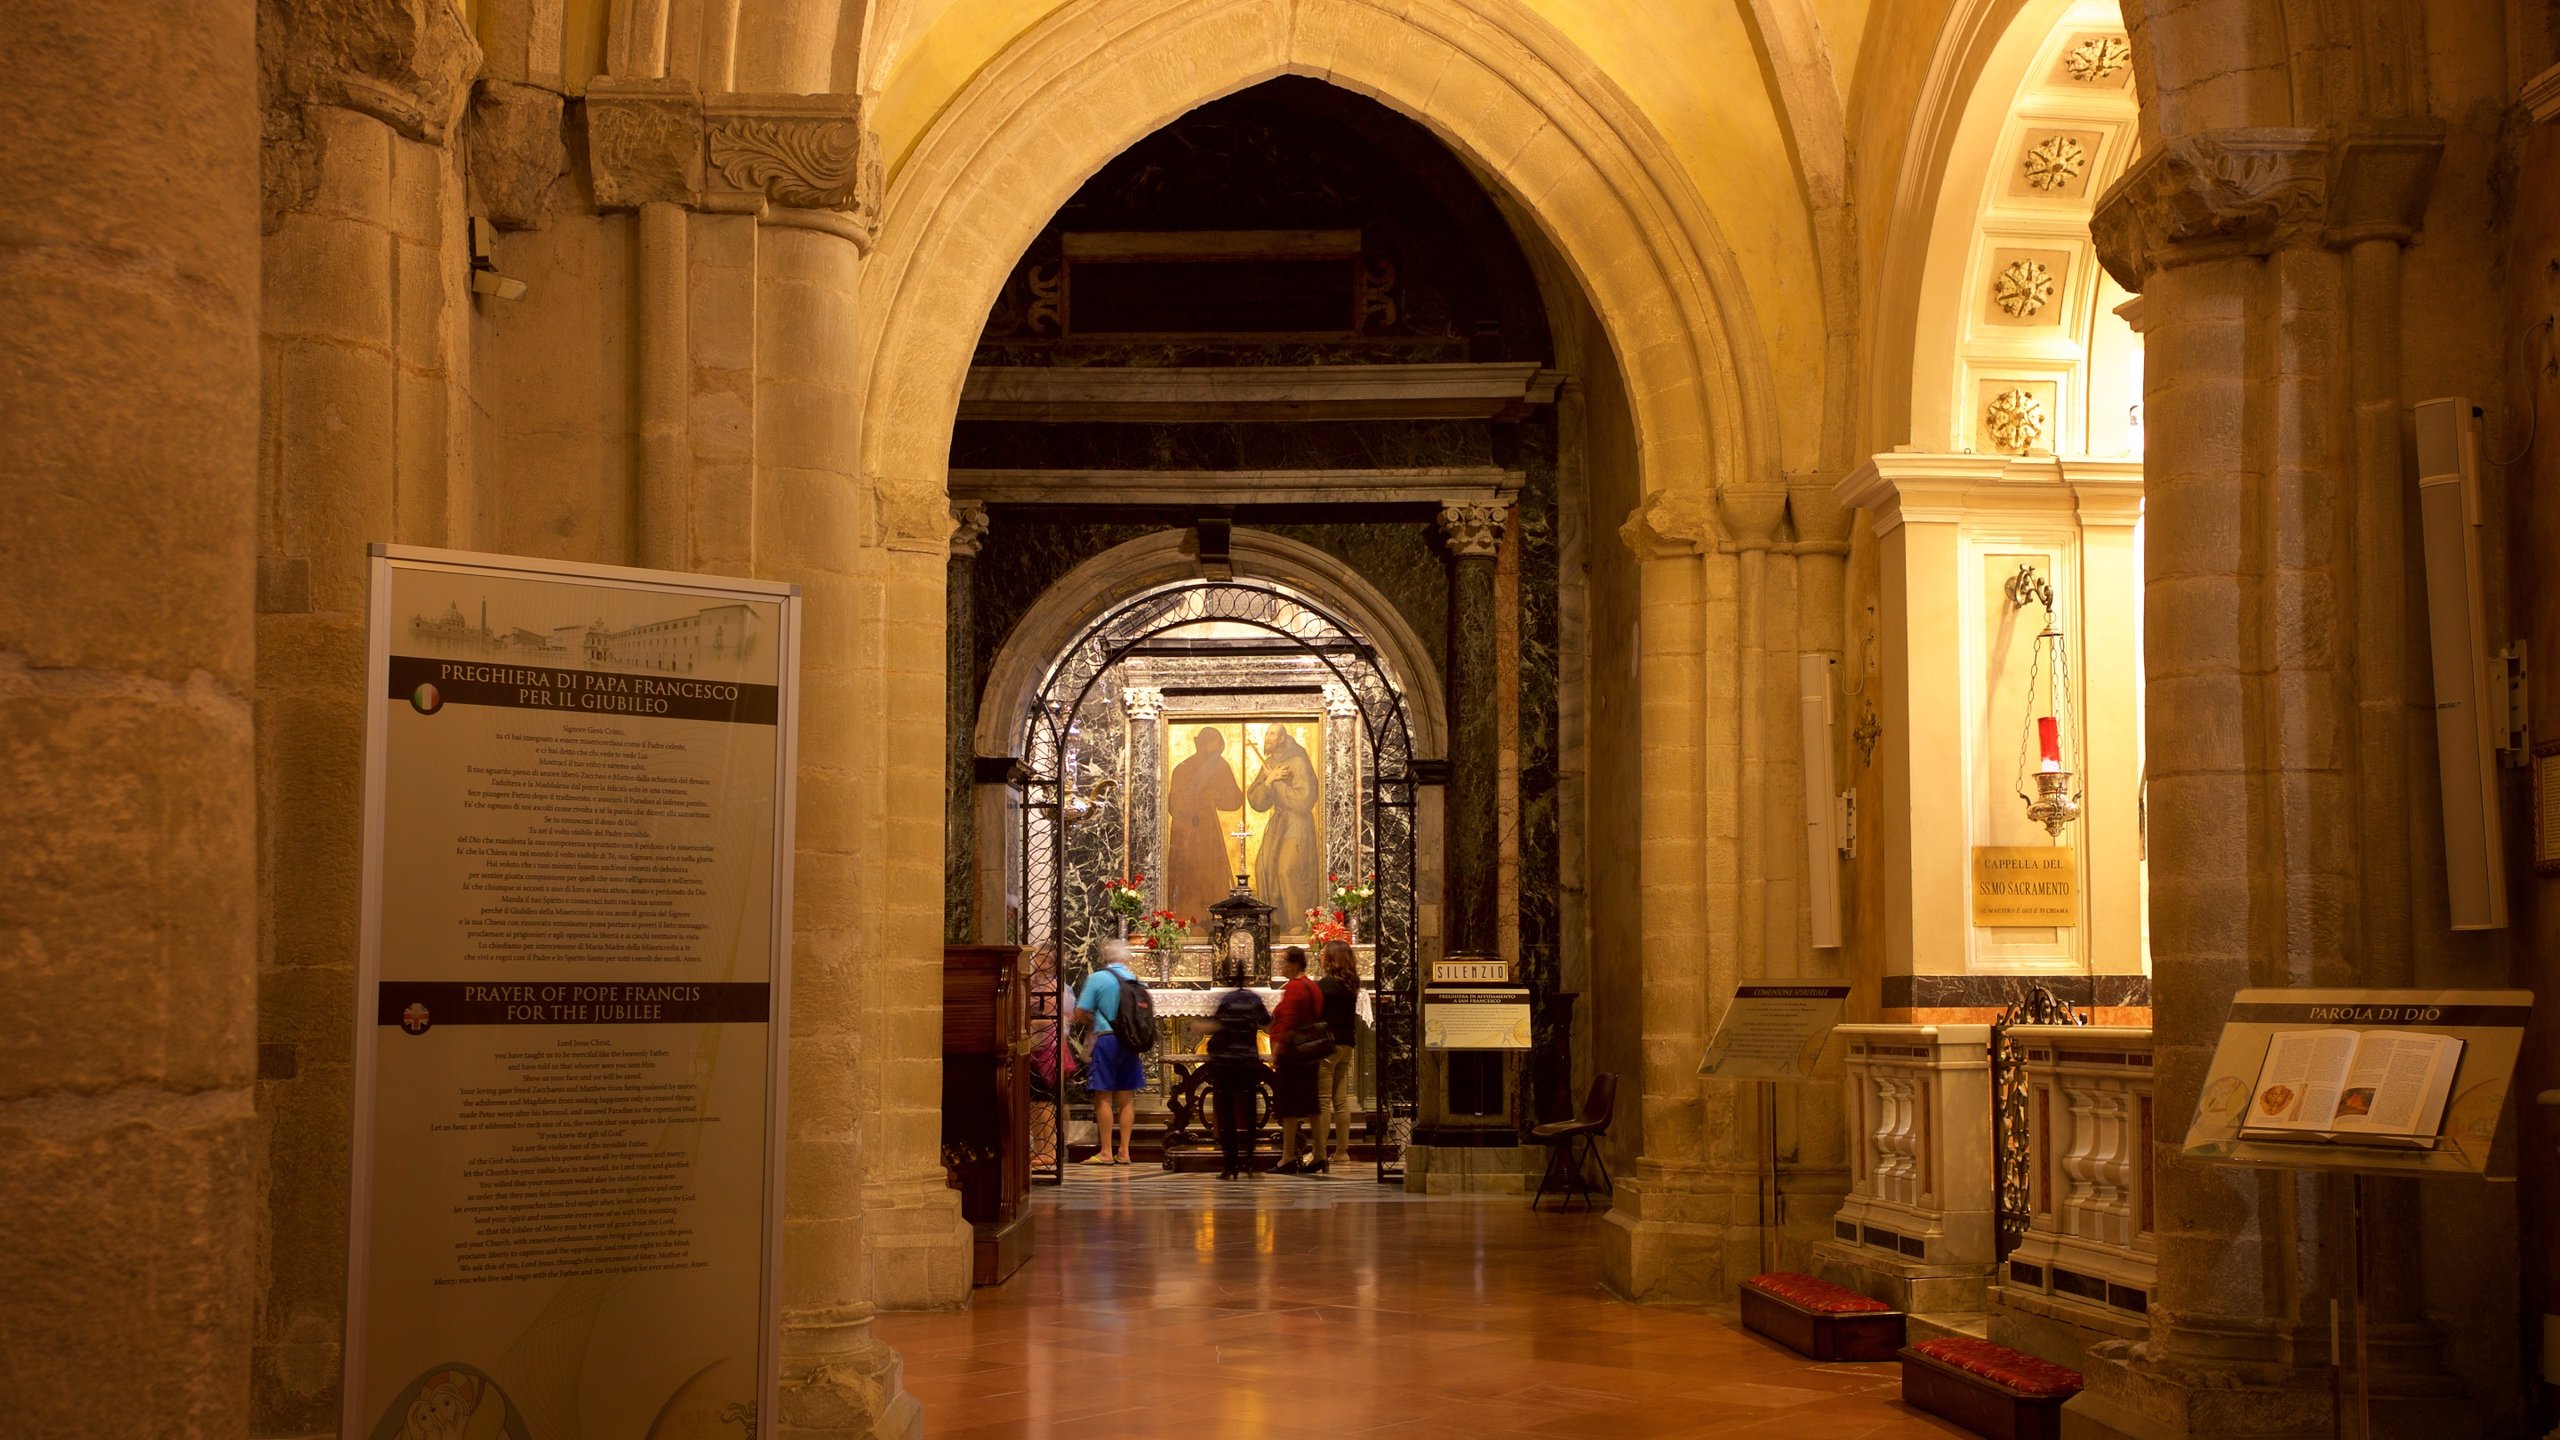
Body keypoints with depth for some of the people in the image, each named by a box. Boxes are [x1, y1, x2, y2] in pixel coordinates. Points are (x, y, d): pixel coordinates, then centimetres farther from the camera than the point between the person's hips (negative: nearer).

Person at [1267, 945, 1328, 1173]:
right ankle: (1317, 1156, 15)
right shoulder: (1313, 987, 15)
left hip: (1291, 1054, -10)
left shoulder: (1292, 988, -15)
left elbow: (1286, 1022, -21)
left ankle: (1288, 1158, -7)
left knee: (1288, 1107, -7)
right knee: (1311, 1105, 12)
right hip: (1310, 1055, 10)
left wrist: (1276, 1051, -20)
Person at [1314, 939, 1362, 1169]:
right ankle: (1342, 1152, 14)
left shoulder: (1324, 985, -13)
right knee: (1341, 1100, 11)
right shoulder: (1351, 986, 9)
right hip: (1347, 1045, 8)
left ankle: (1320, 1154, -7)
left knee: (1322, 1102, -6)